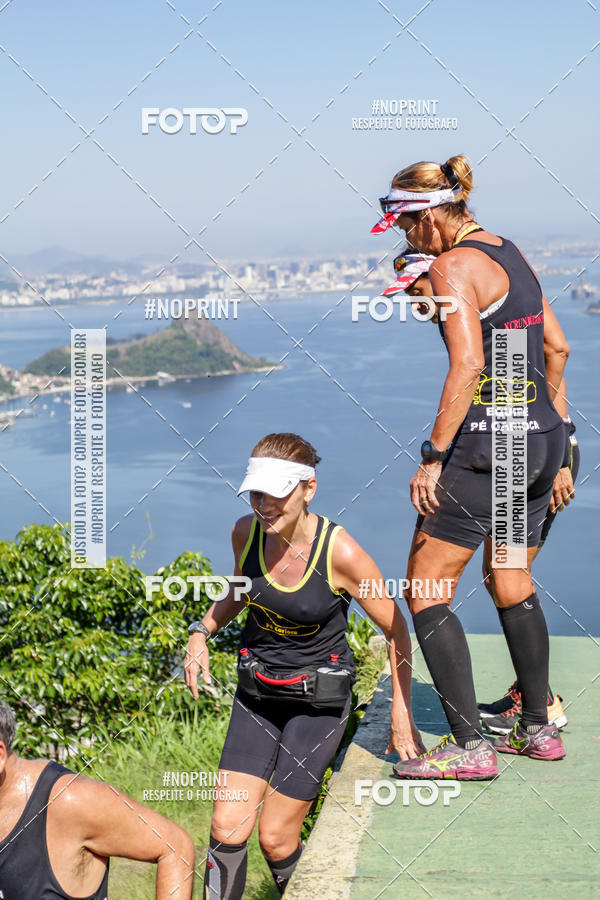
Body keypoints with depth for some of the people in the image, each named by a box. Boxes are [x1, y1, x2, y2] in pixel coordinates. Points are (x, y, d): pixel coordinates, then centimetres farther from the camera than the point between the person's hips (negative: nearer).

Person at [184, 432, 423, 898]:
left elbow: (396, 631, -9)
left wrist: (402, 714, -5)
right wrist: (202, 632, 1)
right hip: (257, 691, 4)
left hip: (319, 698, -4)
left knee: (276, 837, -4)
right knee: (228, 826, -7)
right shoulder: (246, 532, -7)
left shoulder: (340, 552, -21)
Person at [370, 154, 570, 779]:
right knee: (514, 586, 22)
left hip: (489, 442, -9)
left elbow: (468, 365, -21)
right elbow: (556, 347, 19)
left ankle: (470, 745, -3)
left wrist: (433, 456, -19)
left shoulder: (455, 265, -11)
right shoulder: (511, 255, 15)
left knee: (425, 592, -1)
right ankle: (538, 729, 29)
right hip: (542, 439, 9)